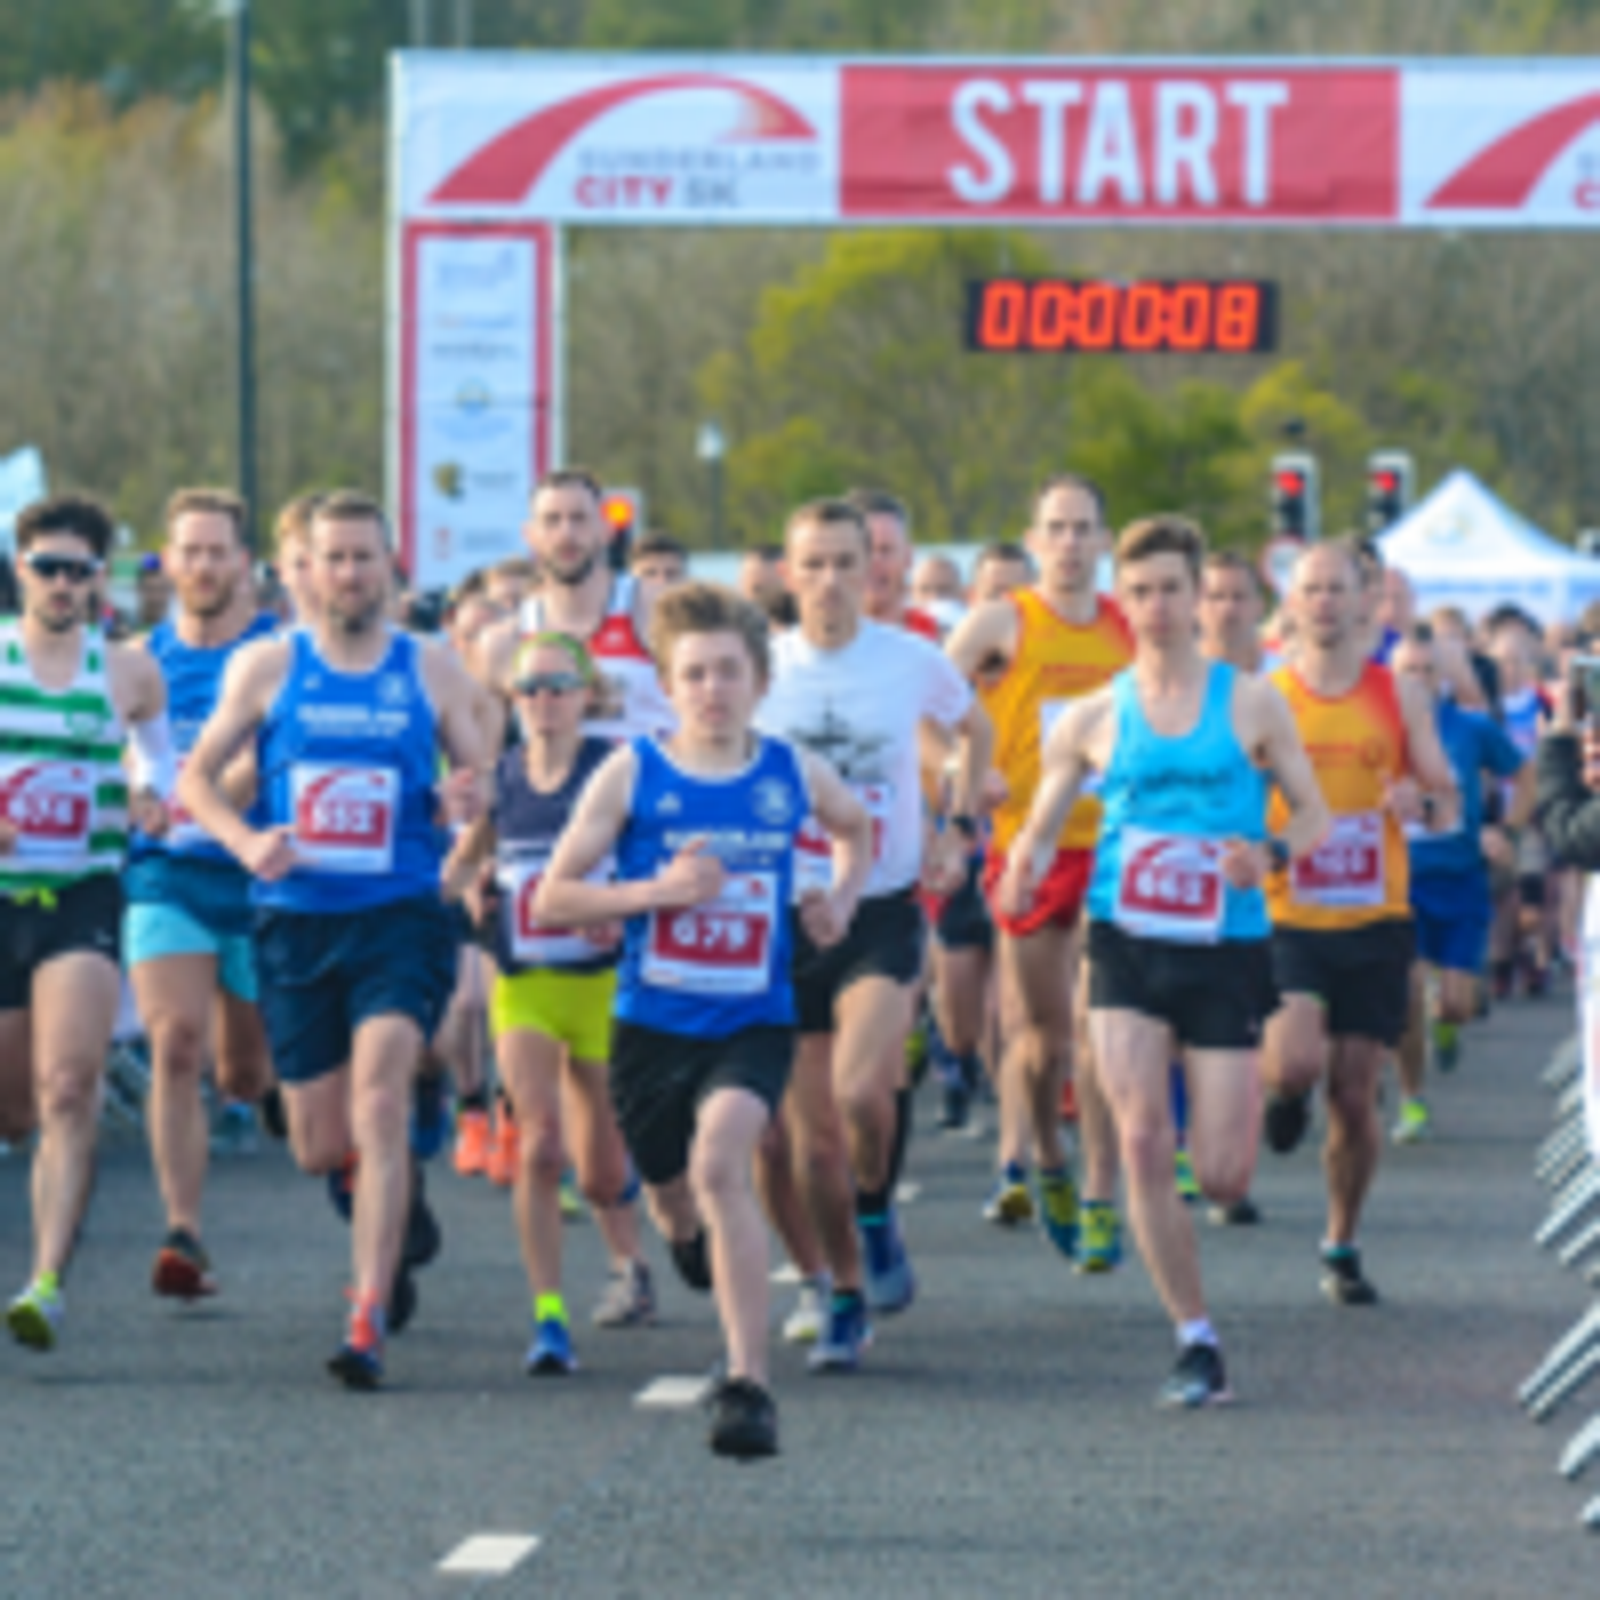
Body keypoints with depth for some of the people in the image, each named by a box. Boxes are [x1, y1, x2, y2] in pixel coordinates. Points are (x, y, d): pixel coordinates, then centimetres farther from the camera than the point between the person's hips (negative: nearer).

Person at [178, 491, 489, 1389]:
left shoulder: (432, 670, 4)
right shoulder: (268, 667, 5)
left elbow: (481, 773, 8)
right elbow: (197, 775, 9)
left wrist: (469, 798, -17)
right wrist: (244, 841, -11)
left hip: (400, 918, -2)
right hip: (296, 921, 2)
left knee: (379, 1102, -21)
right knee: (321, 1148, 6)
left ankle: (370, 1322, -22)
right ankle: (401, 1207, 42)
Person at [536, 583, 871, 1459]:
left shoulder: (791, 774, 0)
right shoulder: (631, 775, -5)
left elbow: (854, 827, 24)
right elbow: (552, 899, -5)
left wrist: (840, 897, 5)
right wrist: (656, 891, -19)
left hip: (753, 1022, -1)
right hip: (652, 1024, 1)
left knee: (720, 1160, -27)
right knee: (673, 1192, 17)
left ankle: (748, 1383, -27)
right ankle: (688, 1234, 59)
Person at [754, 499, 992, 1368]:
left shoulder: (914, 663, -1)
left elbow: (974, 732, 20)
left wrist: (959, 830, 10)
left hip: (882, 912, -2)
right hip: (783, 915, 2)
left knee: (861, 1088, -25)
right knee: (812, 1134, 4)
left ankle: (877, 1209, 5)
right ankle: (846, 1297, 19)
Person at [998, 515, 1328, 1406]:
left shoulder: (1252, 704, 3)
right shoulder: (1094, 719, 7)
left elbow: (1314, 814, 6)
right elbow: (1043, 825, 11)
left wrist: (1272, 854, -16)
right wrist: (1022, 874, -11)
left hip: (1227, 948, -1)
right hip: (1128, 945, 1)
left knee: (1223, 1177, -4)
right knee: (1143, 1146, -14)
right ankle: (1198, 1344, -3)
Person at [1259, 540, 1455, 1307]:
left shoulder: (1400, 696, 5)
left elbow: (1448, 804, 8)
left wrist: (1419, 801, -16)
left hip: (1375, 922, 1)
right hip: (1286, 920, -1)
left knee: (1355, 1094, 2)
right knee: (1297, 1064, -24)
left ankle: (1342, 1245, 20)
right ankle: (1280, 1091, 14)